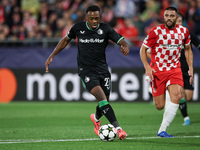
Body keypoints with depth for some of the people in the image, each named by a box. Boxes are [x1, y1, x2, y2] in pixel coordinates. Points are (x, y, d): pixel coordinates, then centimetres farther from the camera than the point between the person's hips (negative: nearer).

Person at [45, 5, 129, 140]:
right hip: (86, 71, -3)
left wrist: (125, 47, -36)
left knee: (105, 103, 8)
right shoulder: (78, 28, -4)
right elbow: (66, 40, 14)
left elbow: (122, 42, -11)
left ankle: (96, 118, 44)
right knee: (102, 98, -22)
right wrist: (52, 56, 12)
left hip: (103, 69, 3)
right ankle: (117, 128, -28)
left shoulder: (105, 29, -4)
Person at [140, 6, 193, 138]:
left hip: (175, 69, 2)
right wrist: (147, 68, -14)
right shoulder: (156, 32, -9)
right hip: (157, 71, -2)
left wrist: (191, 68, 8)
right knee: (160, 106, -7)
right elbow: (143, 49, -1)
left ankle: (162, 130, -16)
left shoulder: (184, 31, 2)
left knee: (177, 96, -23)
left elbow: (188, 49, 18)